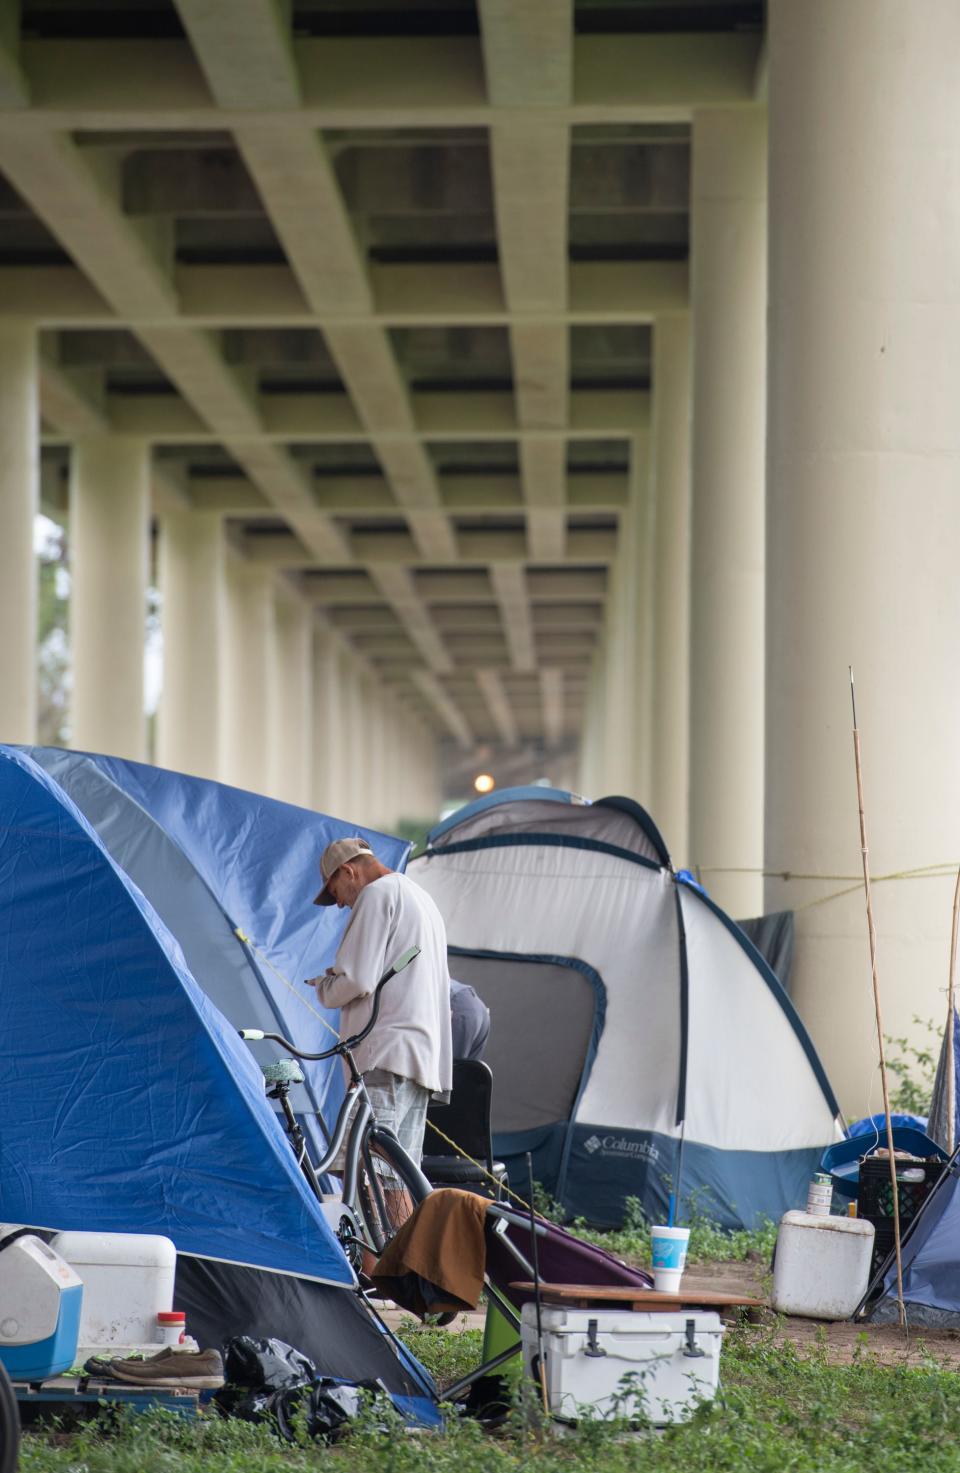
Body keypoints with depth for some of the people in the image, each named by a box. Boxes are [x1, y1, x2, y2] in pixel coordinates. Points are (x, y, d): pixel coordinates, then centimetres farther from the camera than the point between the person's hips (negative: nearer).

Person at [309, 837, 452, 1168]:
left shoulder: (377, 894, -4)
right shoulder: (422, 898, 26)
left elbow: (357, 981, -13)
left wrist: (324, 987, 7)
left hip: (388, 1053, -10)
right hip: (426, 1052, 10)